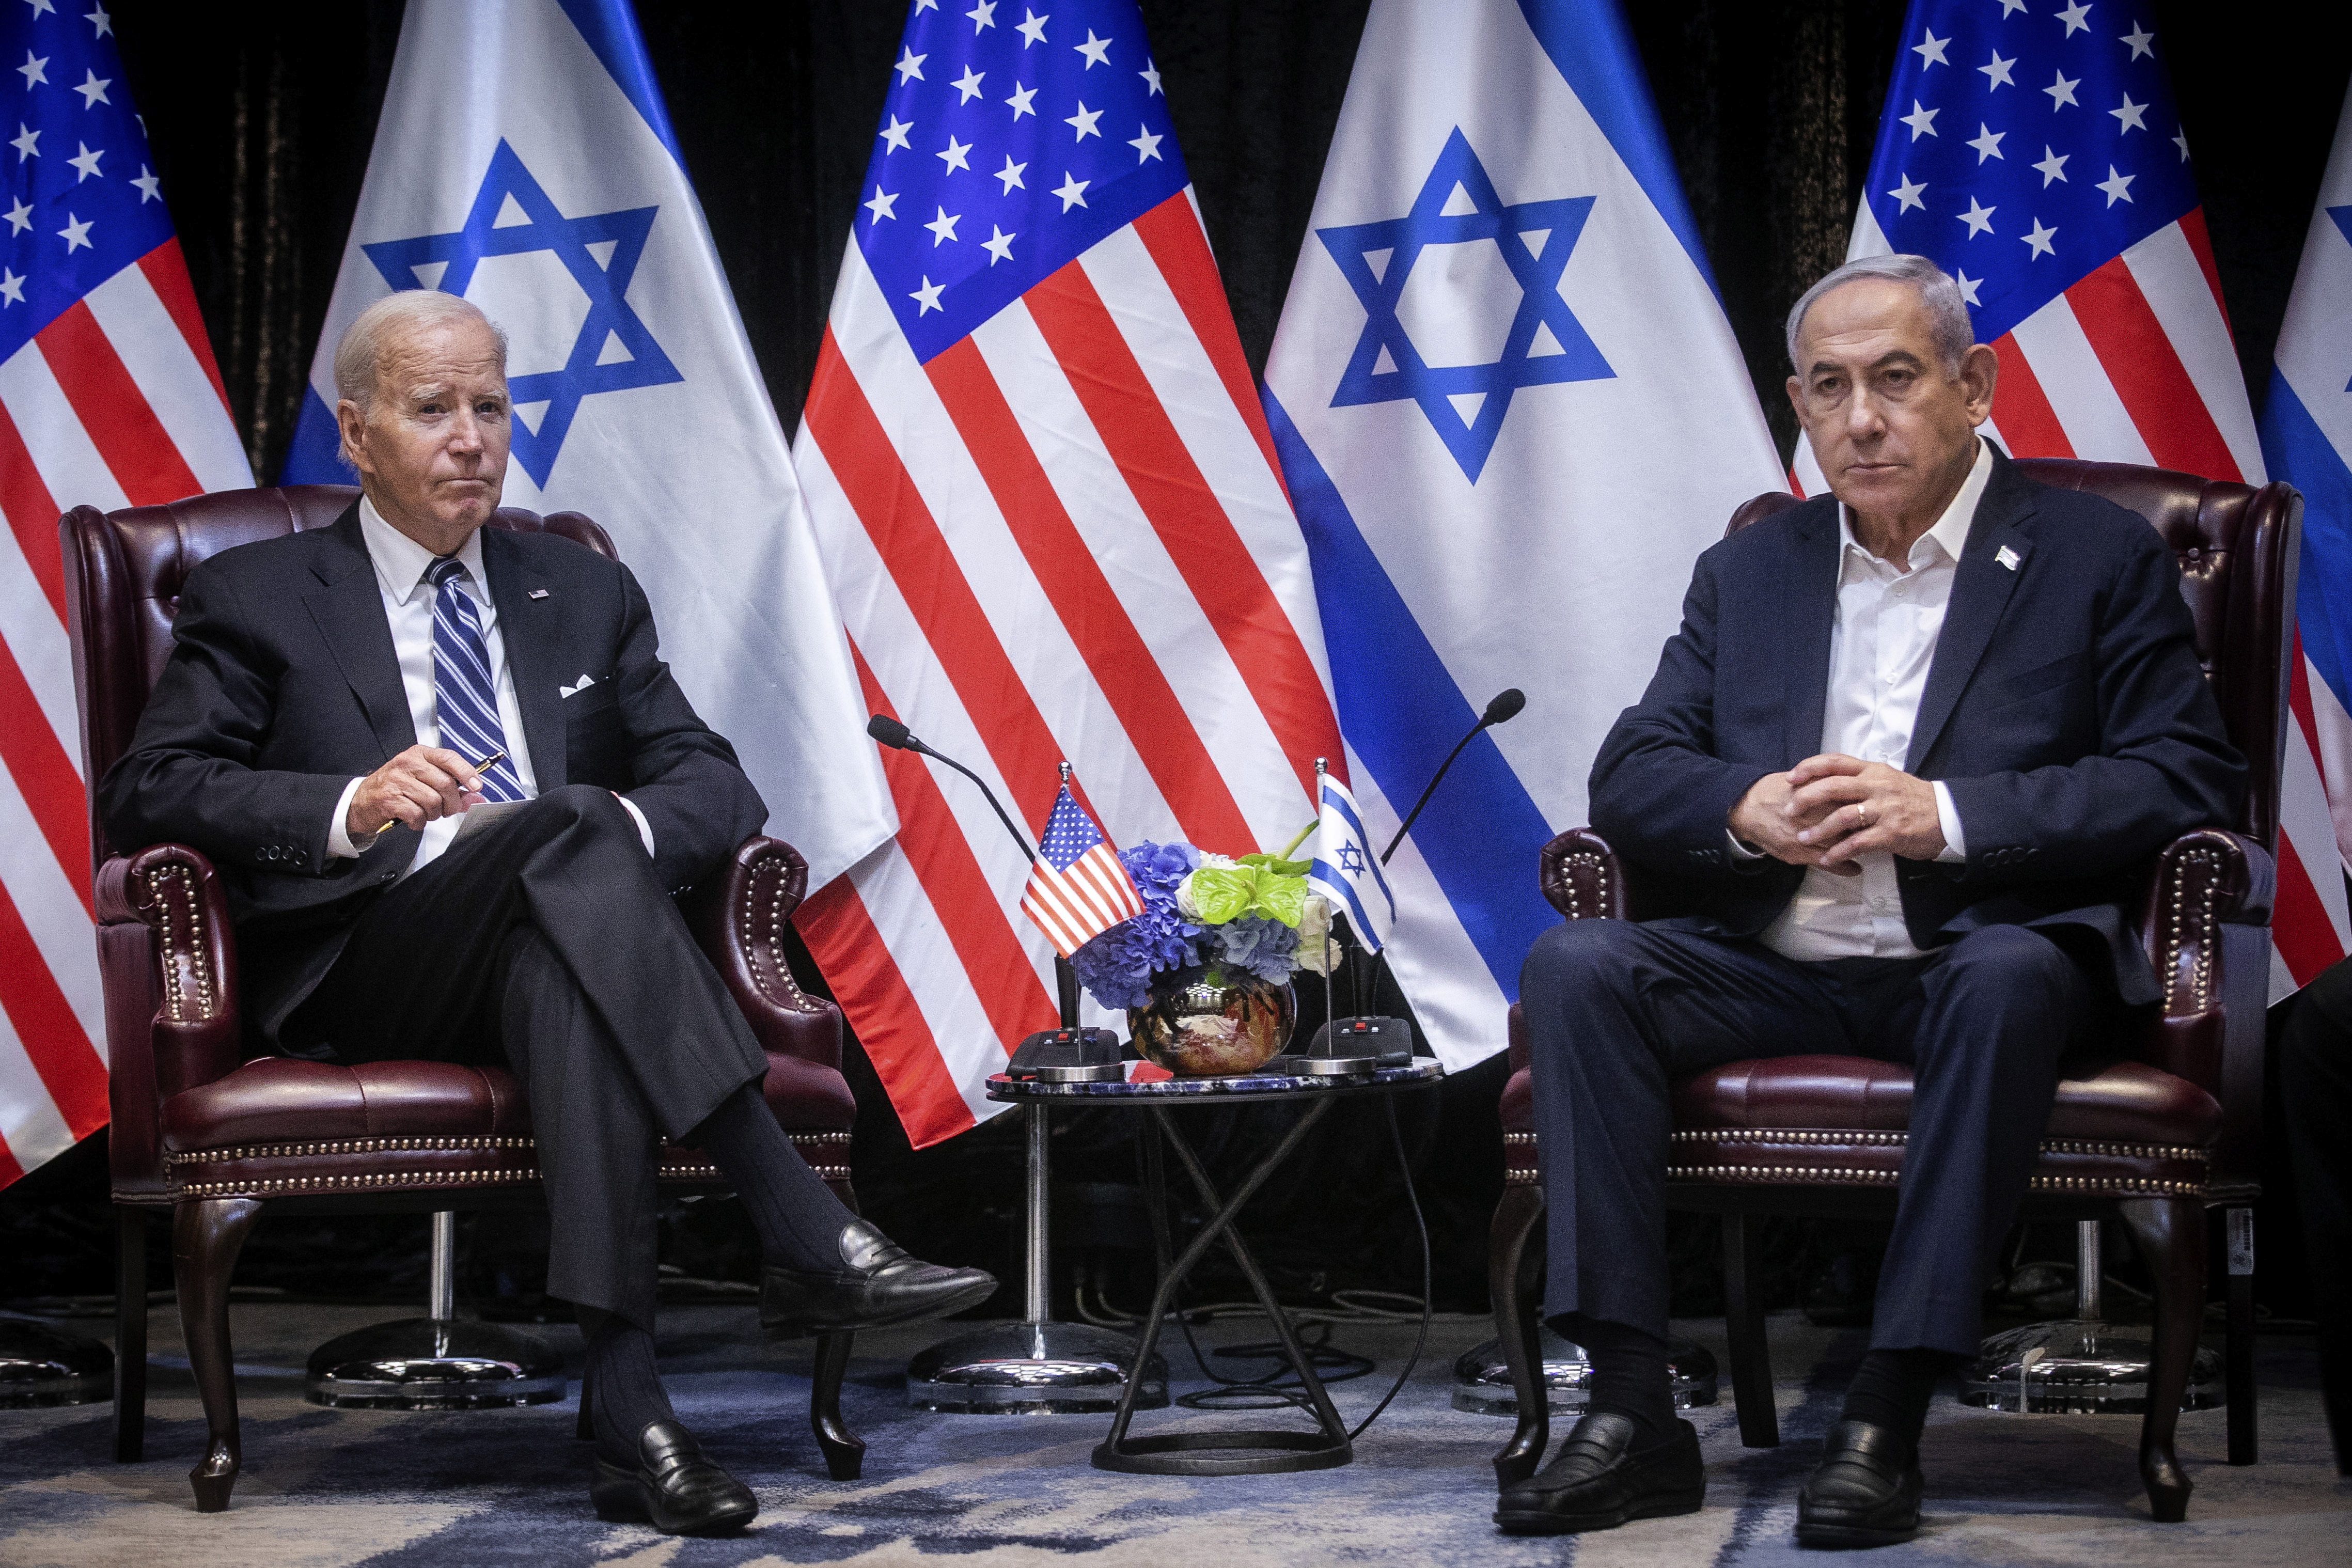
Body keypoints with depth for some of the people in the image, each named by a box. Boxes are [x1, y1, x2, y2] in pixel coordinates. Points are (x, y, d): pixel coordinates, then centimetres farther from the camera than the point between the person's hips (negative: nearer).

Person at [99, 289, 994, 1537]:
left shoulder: (587, 595, 24)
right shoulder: (257, 598, 14)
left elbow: (717, 787, 16)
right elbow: (146, 790, 2)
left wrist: (631, 827, -10)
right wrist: (354, 806, -16)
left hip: (556, 943, 3)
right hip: (361, 981, -3)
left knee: (560, 972, -38)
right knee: (571, 832, -35)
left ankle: (628, 1411, -49)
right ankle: (807, 1238, -43)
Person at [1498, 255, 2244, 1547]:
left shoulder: (2098, 557, 5)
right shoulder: (1748, 571, 18)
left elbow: (2188, 782, -6)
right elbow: (1630, 775, 12)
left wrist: (1946, 814, -17)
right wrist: (1747, 808, -12)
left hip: (1988, 950, -4)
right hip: (1779, 967, 4)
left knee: (2006, 980, -38)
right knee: (1575, 966, -22)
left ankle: (1887, 1422, -34)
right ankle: (1633, 1412, -26)